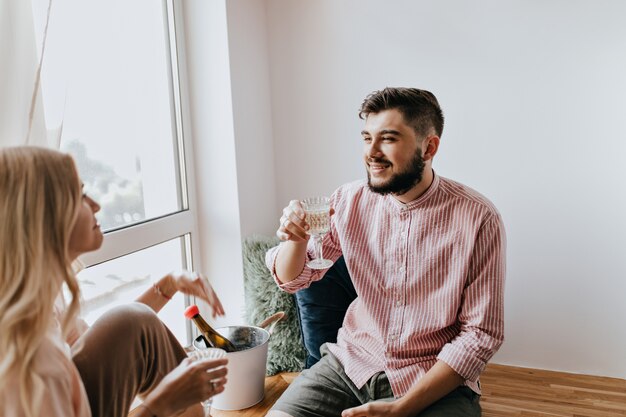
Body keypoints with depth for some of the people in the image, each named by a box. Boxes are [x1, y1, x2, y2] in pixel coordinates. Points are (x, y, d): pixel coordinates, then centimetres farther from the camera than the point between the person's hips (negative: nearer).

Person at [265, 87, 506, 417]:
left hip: (438, 382, -3)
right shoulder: (349, 201, -3)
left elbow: (481, 334, -10)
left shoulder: (477, 219, -14)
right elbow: (292, 279, 6)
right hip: (352, 362, 3)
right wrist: (297, 238, -17)